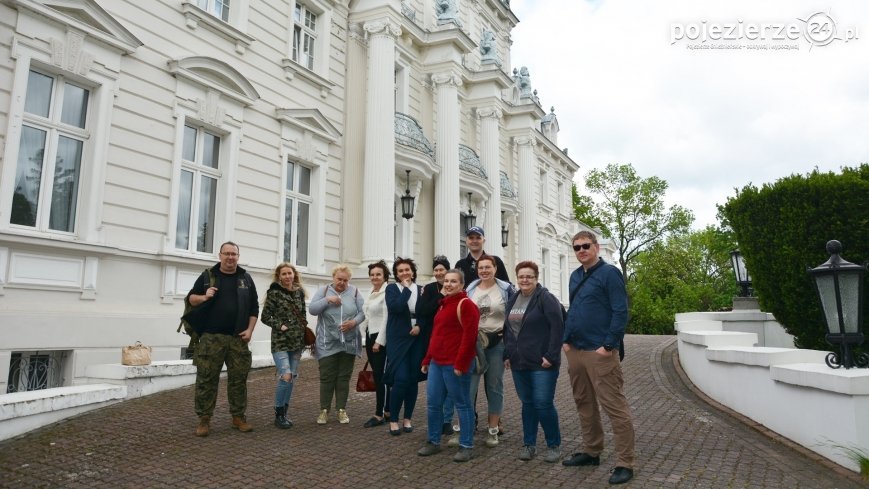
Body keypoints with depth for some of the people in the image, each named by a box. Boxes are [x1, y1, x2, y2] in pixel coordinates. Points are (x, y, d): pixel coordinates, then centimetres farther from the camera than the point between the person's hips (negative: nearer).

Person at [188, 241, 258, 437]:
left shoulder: (246, 278, 11)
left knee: (238, 379, 7)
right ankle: (204, 419, 11)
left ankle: (238, 417, 18)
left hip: (238, 339, 2)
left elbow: (254, 307, 12)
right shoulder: (207, 276, 6)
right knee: (206, 379, 0)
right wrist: (204, 297, -13)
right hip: (211, 338, -2)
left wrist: (250, 330, 1)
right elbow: (190, 298, 8)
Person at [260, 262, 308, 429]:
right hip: (280, 342, -5)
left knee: (292, 378, 8)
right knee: (286, 376, -16)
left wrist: (304, 328, 6)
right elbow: (265, 317, -4)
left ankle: (285, 413, 21)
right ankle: (279, 414, 0)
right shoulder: (274, 293, -5)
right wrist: (280, 326, -13)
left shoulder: (299, 292, 9)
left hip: (297, 341, 5)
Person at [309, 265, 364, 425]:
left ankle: (342, 410, 19)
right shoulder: (323, 290, 2)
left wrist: (354, 322, -16)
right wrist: (327, 300, -18)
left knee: (344, 377, 9)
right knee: (326, 377, 3)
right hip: (327, 344, -1)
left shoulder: (354, 292, 4)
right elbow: (312, 309, -6)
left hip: (349, 344, 1)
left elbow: (363, 311, 1)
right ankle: (324, 410, 15)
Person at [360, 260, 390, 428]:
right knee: (378, 376, 11)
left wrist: (379, 341, -17)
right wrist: (367, 337, 12)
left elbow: (386, 318, -16)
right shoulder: (371, 294, 14)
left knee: (380, 376, -5)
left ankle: (379, 414, 2)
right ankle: (388, 410, 20)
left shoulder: (387, 293, -11)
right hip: (370, 336, 8)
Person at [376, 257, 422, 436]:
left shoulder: (421, 290, 8)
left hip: (417, 340, 3)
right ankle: (393, 420, 5)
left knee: (413, 379, 5)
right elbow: (396, 307, -18)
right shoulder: (392, 288, 0)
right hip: (397, 340, -3)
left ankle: (408, 418, 21)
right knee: (400, 379, -11)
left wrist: (420, 326, -10)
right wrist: (407, 288, -11)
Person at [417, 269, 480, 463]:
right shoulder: (444, 304, 18)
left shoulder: (466, 304, -11)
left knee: (462, 404, 2)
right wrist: (427, 359, 19)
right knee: (433, 403, 12)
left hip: (455, 364, -9)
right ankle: (433, 442, 25)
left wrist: (460, 364, -21)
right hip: (437, 362, 9)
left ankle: (466, 446, 12)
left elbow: (469, 335, -18)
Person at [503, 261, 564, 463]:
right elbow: (508, 329, 19)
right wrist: (507, 354, 12)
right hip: (519, 363, 6)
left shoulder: (546, 298, -9)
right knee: (527, 404, 12)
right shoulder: (513, 300, 13)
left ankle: (554, 445, 14)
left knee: (544, 404, -3)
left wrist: (551, 356, -18)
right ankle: (529, 444, 23)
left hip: (541, 363, -6)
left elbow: (558, 328, -15)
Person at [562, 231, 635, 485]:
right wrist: (566, 340, 11)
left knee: (615, 408, -3)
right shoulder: (575, 276, 15)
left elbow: (621, 312, -13)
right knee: (584, 404, 15)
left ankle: (624, 464, 5)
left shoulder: (609, 273, -8)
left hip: (599, 352, -8)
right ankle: (591, 451, 29)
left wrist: (608, 345, -17)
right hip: (575, 351, 8)